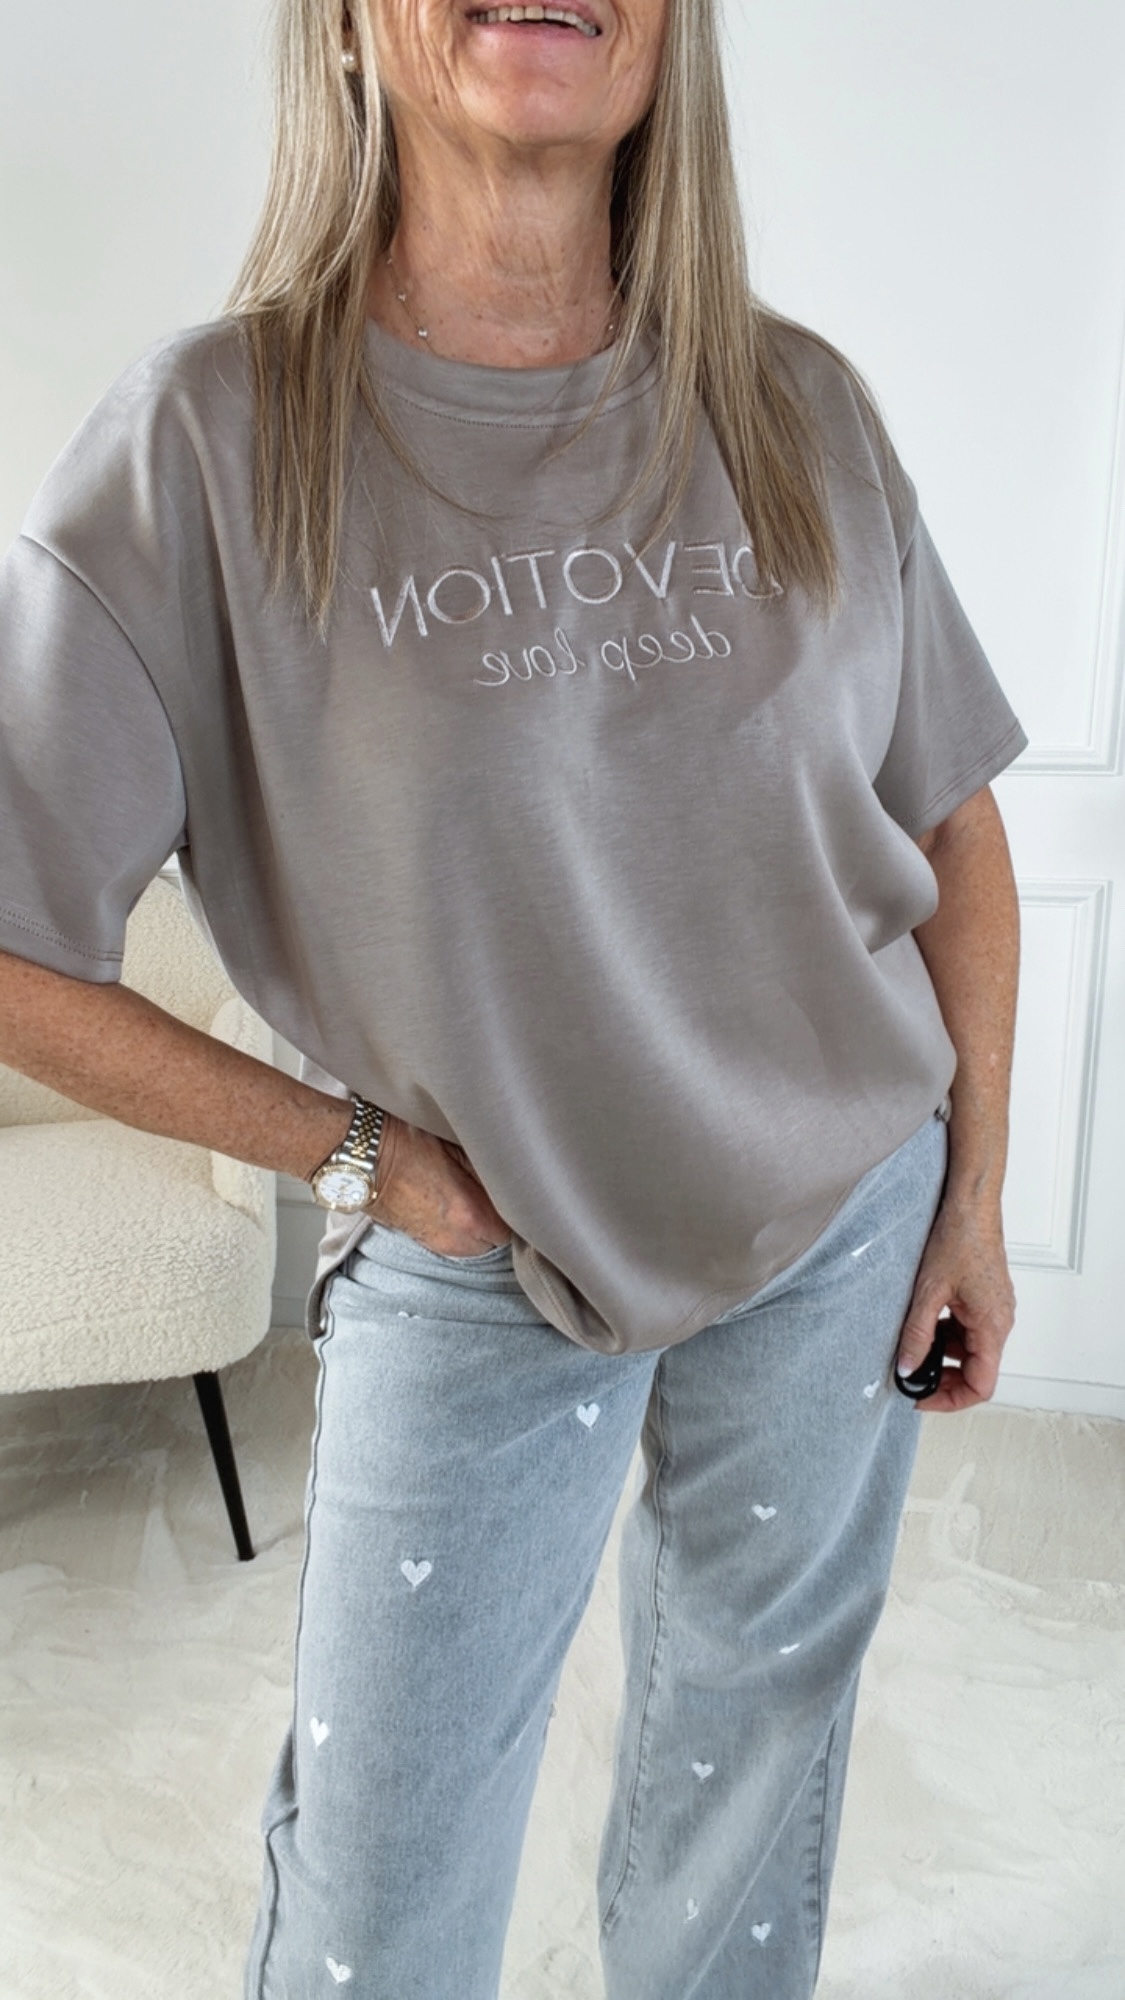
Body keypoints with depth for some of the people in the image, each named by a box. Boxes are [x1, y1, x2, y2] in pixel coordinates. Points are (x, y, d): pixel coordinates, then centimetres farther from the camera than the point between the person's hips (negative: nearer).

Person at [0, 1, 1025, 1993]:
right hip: (470, 1274, -3)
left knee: (763, 1716, 24)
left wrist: (972, 1192, 4)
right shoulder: (214, 436, -16)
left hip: (845, 1221, 4)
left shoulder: (799, 411, -5)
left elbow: (951, 819, 5)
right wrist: (349, 1150, -12)